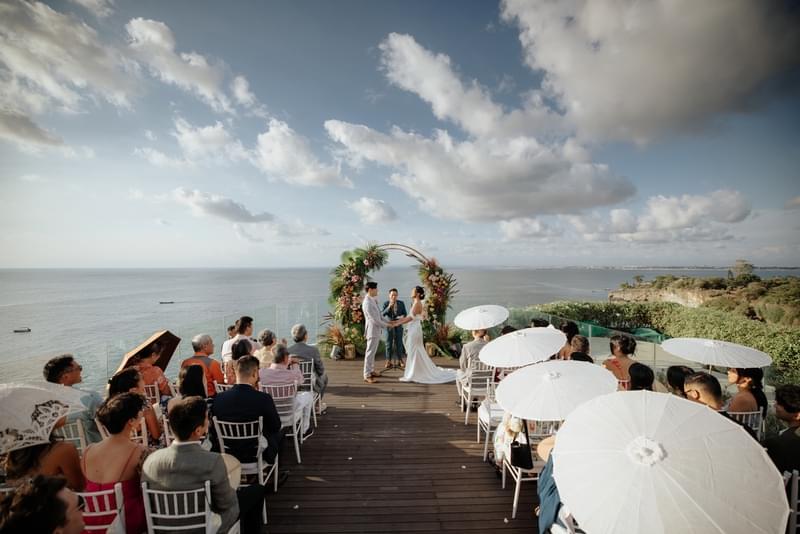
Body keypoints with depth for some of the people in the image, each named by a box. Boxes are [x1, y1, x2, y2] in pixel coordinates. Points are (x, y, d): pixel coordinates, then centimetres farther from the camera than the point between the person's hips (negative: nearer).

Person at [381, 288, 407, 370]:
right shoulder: (386, 303, -5)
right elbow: (382, 314, -14)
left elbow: (404, 313, 5)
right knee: (389, 344, 2)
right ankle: (389, 362, 10)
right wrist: (389, 307, -28)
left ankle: (400, 361, 18)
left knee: (399, 343, 6)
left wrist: (402, 316, -18)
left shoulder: (401, 303, -1)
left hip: (398, 326, 1)